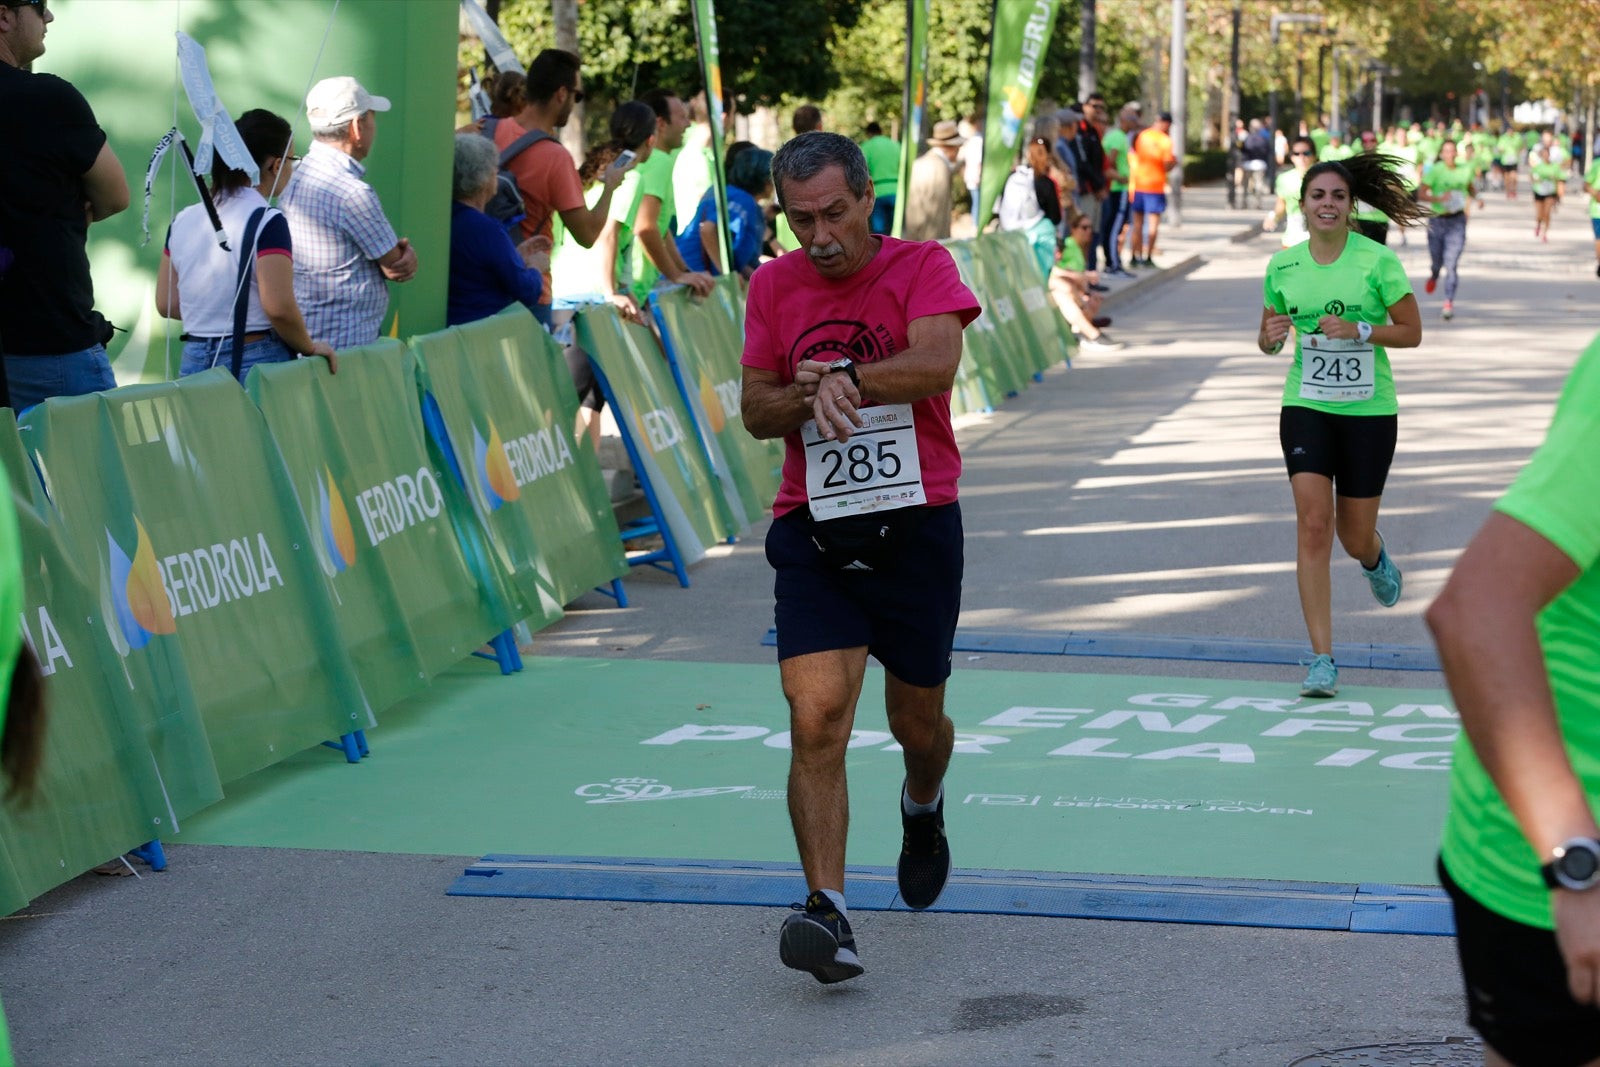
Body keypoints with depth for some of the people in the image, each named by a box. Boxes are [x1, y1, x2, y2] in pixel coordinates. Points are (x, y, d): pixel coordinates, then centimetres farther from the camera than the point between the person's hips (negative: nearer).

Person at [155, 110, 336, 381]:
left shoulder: (183, 221, 9)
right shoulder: (267, 222, -11)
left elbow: (166, 304, 10)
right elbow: (279, 307, -17)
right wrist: (308, 347, -2)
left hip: (194, 362, 7)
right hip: (255, 362, -6)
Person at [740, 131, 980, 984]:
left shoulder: (922, 267, -4)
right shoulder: (774, 286, 7)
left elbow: (936, 364, -21)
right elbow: (756, 411, 8)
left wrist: (839, 378, -20)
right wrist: (810, 395, -12)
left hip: (917, 525, -1)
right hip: (813, 531, 1)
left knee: (918, 720, 15)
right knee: (815, 720, -17)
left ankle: (923, 810, 50)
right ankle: (826, 911, -19)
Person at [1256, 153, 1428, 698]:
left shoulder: (1377, 260, -8)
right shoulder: (1283, 265, 1)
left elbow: (1411, 331, -4)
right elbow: (1268, 338, 13)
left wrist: (1358, 330, -19)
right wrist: (1271, 337, -11)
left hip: (1369, 410, -1)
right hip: (1306, 406, 1)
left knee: (1355, 537, 7)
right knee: (1313, 523, -13)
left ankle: (1376, 558, 49)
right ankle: (1322, 660, -10)